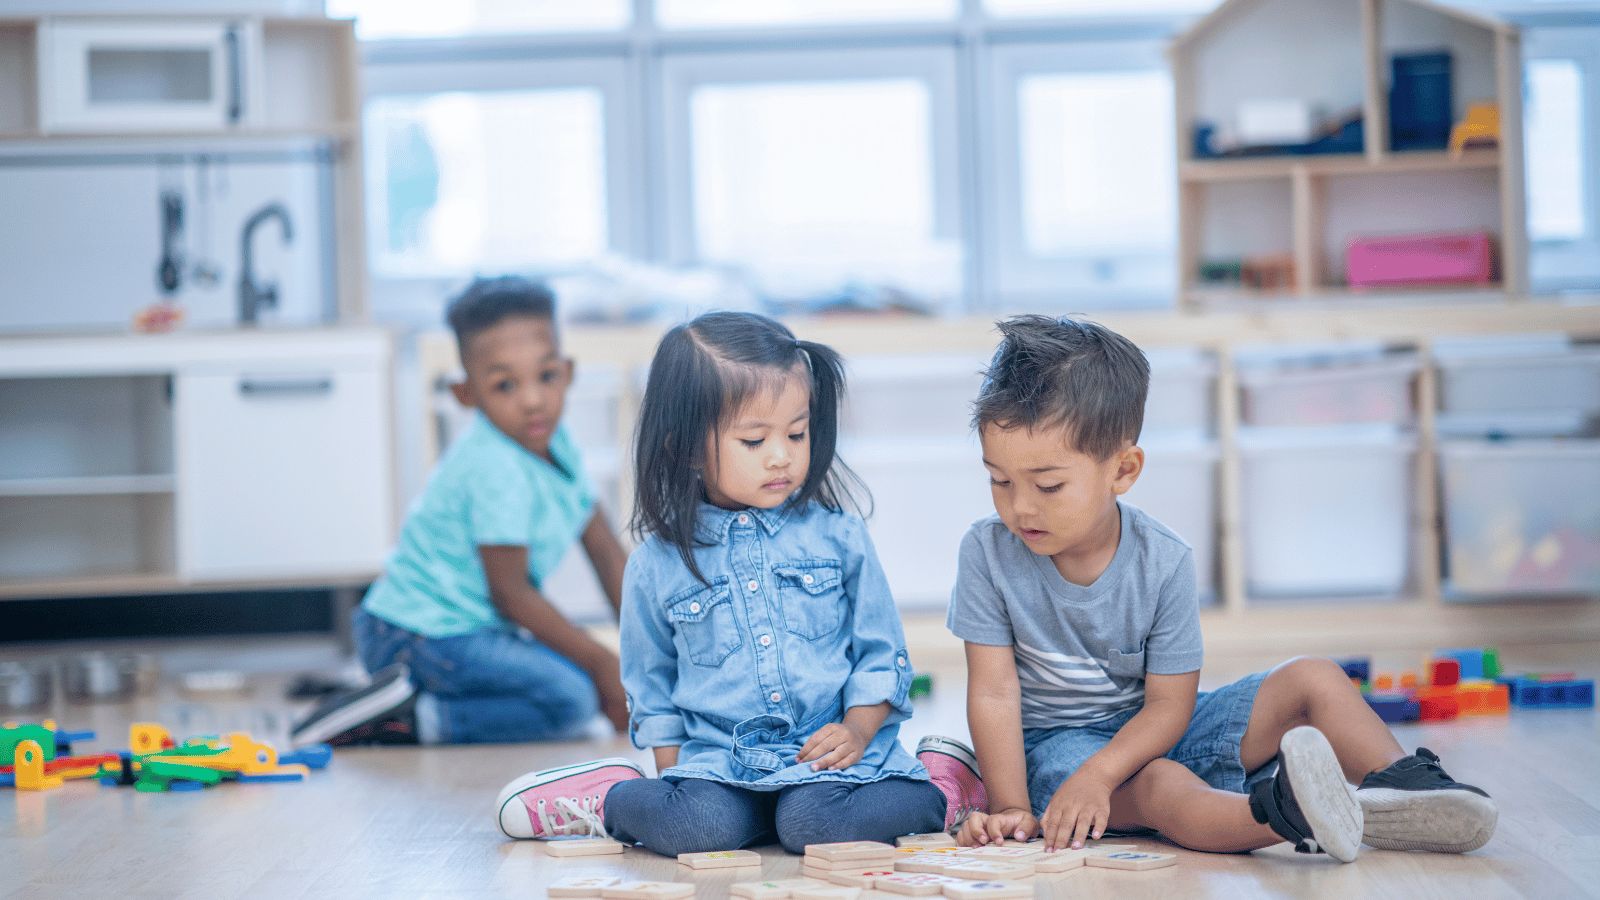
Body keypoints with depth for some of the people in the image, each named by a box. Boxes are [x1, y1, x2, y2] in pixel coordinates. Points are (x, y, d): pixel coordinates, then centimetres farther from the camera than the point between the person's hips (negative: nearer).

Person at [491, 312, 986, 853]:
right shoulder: (659, 564, 5)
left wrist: (858, 729, -7)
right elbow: (652, 689, 16)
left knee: (813, 823, -32)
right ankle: (615, 799, -1)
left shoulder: (838, 537, 5)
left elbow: (881, 654, 9)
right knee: (694, 824, -32)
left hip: (829, 751, 0)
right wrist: (674, 774, 6)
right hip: (717, 758, 0)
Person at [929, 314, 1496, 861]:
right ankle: (1280, 814, -65)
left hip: (1149, 731, 4)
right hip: (1054, 741, -4)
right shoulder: (988, 553, -13)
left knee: (1312, 680, -9)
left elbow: (1168, 703, -13)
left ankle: (1403, 783, -28)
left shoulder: (1163, 563, -12)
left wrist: (1097, 773, -30)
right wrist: (1011, 808, -21)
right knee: (1162, 786, -37)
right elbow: (994, 692, -14)